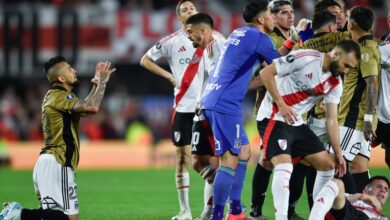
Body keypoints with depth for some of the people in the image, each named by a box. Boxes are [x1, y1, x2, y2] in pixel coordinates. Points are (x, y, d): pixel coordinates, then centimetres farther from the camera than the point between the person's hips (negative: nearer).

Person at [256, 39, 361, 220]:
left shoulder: (335, 84, 3)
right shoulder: (304, 58, -19)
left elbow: (331, 120, 9)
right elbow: (266, 73, -17)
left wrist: (338, 154, 6)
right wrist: (281, 104, -21)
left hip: (296, 122, 8)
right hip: (273, 118, -8)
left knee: (327, 165, 6)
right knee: (284, 167, -25)